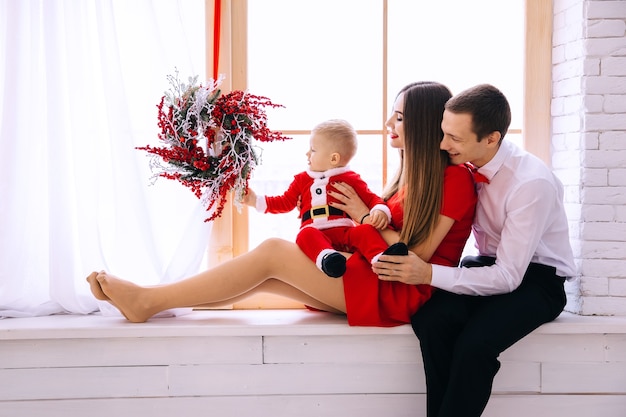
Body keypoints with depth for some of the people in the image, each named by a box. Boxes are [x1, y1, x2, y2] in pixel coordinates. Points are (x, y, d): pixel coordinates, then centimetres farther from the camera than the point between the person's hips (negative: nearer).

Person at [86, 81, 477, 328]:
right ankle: (153, 301, -7)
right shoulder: (414, 174, 18)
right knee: (268, 274, -6)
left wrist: (364, 216, -7)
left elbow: (417, 255, -13)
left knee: (273, 252, -16)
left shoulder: (455, 178, -10)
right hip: (376, 278, 8)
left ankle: (148, 301, -12)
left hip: (404, 294, -8)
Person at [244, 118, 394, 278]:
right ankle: (326, 257, -65)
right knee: (306, 234, -35)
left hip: (345, 232, 0)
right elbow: (285, 202, 29)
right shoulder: (302, 180, 25)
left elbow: (372, 199, 11)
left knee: (366, 230, -31)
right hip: (316, 233, 1)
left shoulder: (351, 179, 14)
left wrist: (380, 211, -12)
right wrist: (256, 200, 23)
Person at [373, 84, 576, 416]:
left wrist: (429, 274, -33)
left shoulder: (532, 183, -26)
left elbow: (508, 277, -26)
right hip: (490, 263, 6)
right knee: (431, 321, -26)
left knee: (473, 344, -32)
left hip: (536, 277, -5)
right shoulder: (465, 164, -7)